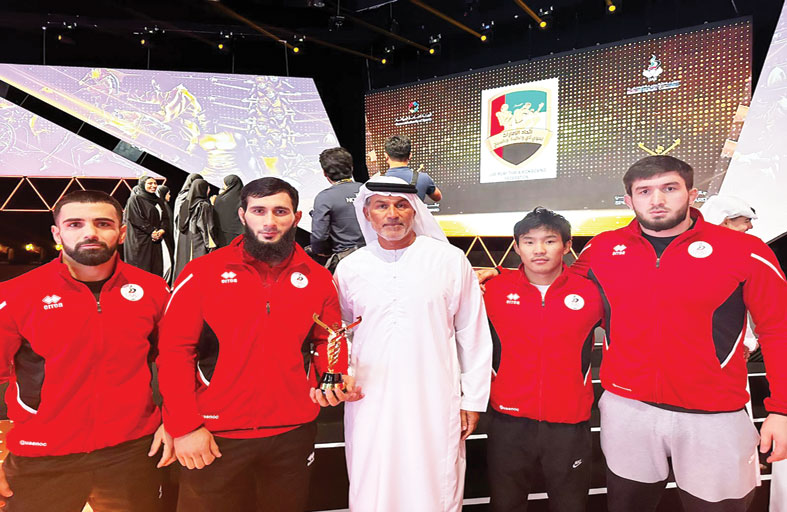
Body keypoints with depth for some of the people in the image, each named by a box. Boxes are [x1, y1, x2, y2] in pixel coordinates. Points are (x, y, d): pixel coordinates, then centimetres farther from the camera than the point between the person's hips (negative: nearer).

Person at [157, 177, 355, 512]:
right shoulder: (203, 272, -6)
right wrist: (184, 426, -10)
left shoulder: (317, 278, 3)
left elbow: (329, 340, 11)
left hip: (293, 434, 3)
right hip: (214, 437, -2)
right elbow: (175, 351, -7)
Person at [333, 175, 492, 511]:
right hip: (370, 404, 2)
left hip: (434, 404, -1)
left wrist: (473, 400, 2)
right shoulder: (349, 268, 3)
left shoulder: (451, 260, -3)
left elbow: (473, 335, 1)